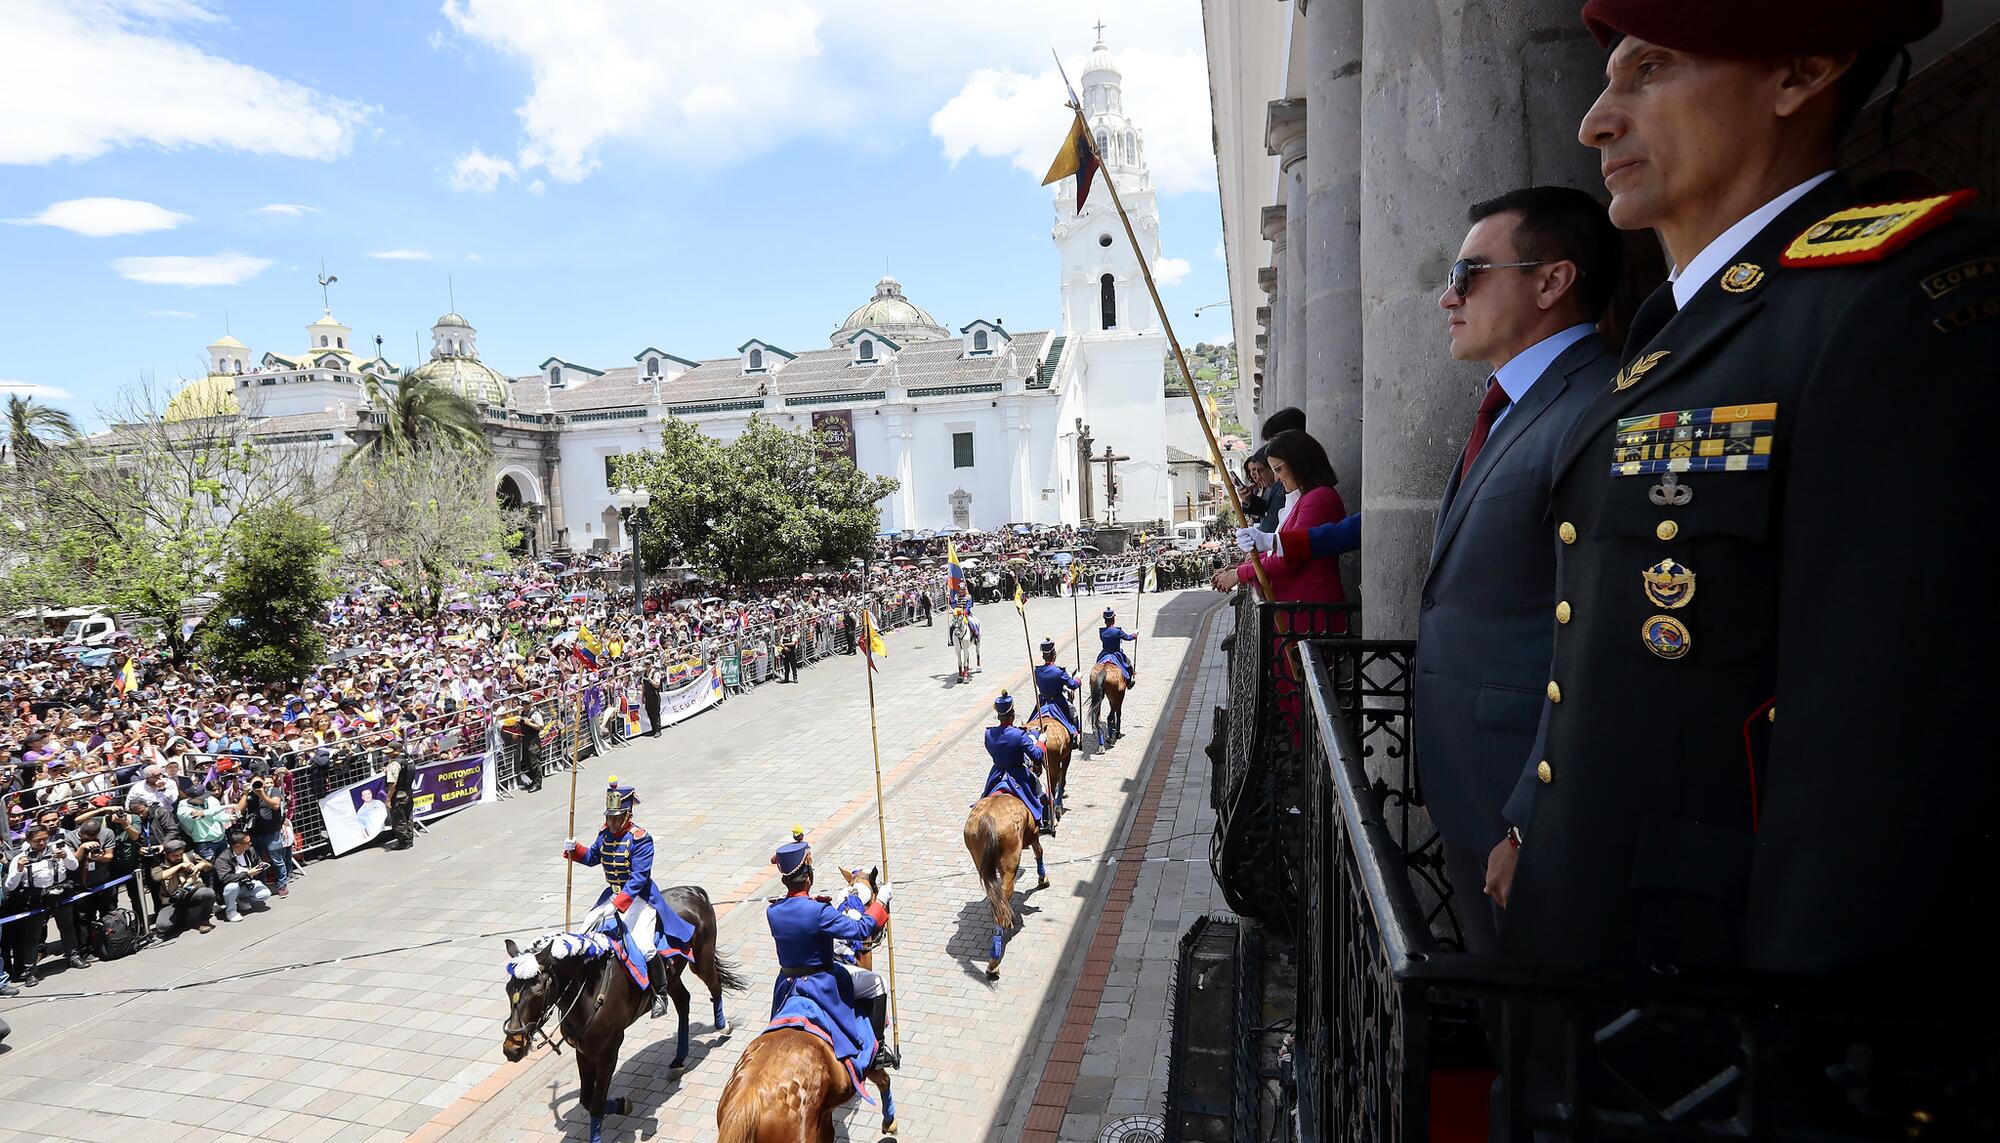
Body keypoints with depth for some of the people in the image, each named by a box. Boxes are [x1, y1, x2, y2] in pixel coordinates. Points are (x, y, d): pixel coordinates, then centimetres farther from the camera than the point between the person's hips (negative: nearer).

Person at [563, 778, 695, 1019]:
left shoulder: (640, 839, -20)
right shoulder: (605, 834, 2)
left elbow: (638, 877, -25)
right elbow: (592, 856, 20)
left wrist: (619, 904, -34)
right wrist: (575, 850, 0)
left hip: (640, 897, -8)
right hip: (613, 894, 8)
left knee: (643, 945, -23)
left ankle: (660, 993, -5)